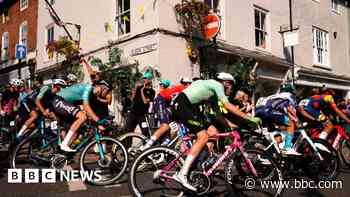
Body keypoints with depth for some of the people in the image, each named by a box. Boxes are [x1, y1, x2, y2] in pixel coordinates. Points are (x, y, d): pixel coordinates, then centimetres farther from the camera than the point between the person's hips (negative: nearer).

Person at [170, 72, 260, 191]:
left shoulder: (211, 87, 24)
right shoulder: (217, 84, -3)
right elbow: (227, 105, -14)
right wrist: (249, 118, -13)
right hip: (182, 105, -10)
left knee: (212, 132, 4)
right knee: (203, 137, -17)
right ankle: (182, 175, -19)